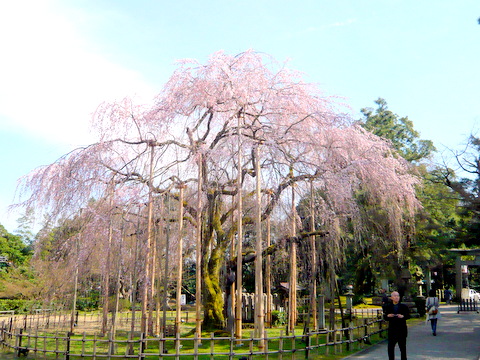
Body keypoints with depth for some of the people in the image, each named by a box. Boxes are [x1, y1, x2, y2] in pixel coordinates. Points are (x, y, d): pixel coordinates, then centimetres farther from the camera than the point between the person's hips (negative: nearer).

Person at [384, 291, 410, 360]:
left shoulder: (404, 306, 1)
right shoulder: (388, 306, 5)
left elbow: (408, 315, -3)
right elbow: (385, 318, 5)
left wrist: (403, 316, -22)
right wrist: (388, 316, -17)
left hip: (402, 330, -1)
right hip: (392, 330, 1)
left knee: (403, 347, 7)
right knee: (390, 348, 5)